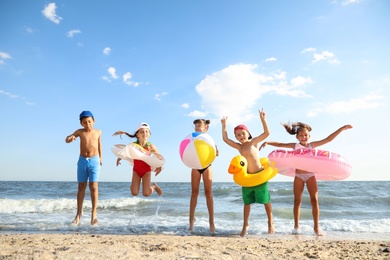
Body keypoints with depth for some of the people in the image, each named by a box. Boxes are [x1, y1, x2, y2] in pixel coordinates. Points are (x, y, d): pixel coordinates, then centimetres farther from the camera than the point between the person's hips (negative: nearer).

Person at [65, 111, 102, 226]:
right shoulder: (80, 132, -1)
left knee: (93, 187, -5)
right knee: (81, 187, 8)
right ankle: (79, 212, 19)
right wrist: (70, 138, -32)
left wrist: (100, 157, 25)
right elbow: (67, 140, -7)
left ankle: (94, 213, 2)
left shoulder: (98, 132, 2)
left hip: (94, 161, -1)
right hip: (82, 161, 1)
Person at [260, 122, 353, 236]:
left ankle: (316, 227, 5)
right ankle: (296, 226, 15)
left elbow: (328, 139, -1)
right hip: (298, 176, 0)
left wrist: (341, 129, -6)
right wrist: (268, 142, -5)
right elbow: (280, 144, 5)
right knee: (297, 201, 5)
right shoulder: (295, 146, 4)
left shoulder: (312, 145, 3)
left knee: (314, 200, -4)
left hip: (311, 175, 0)